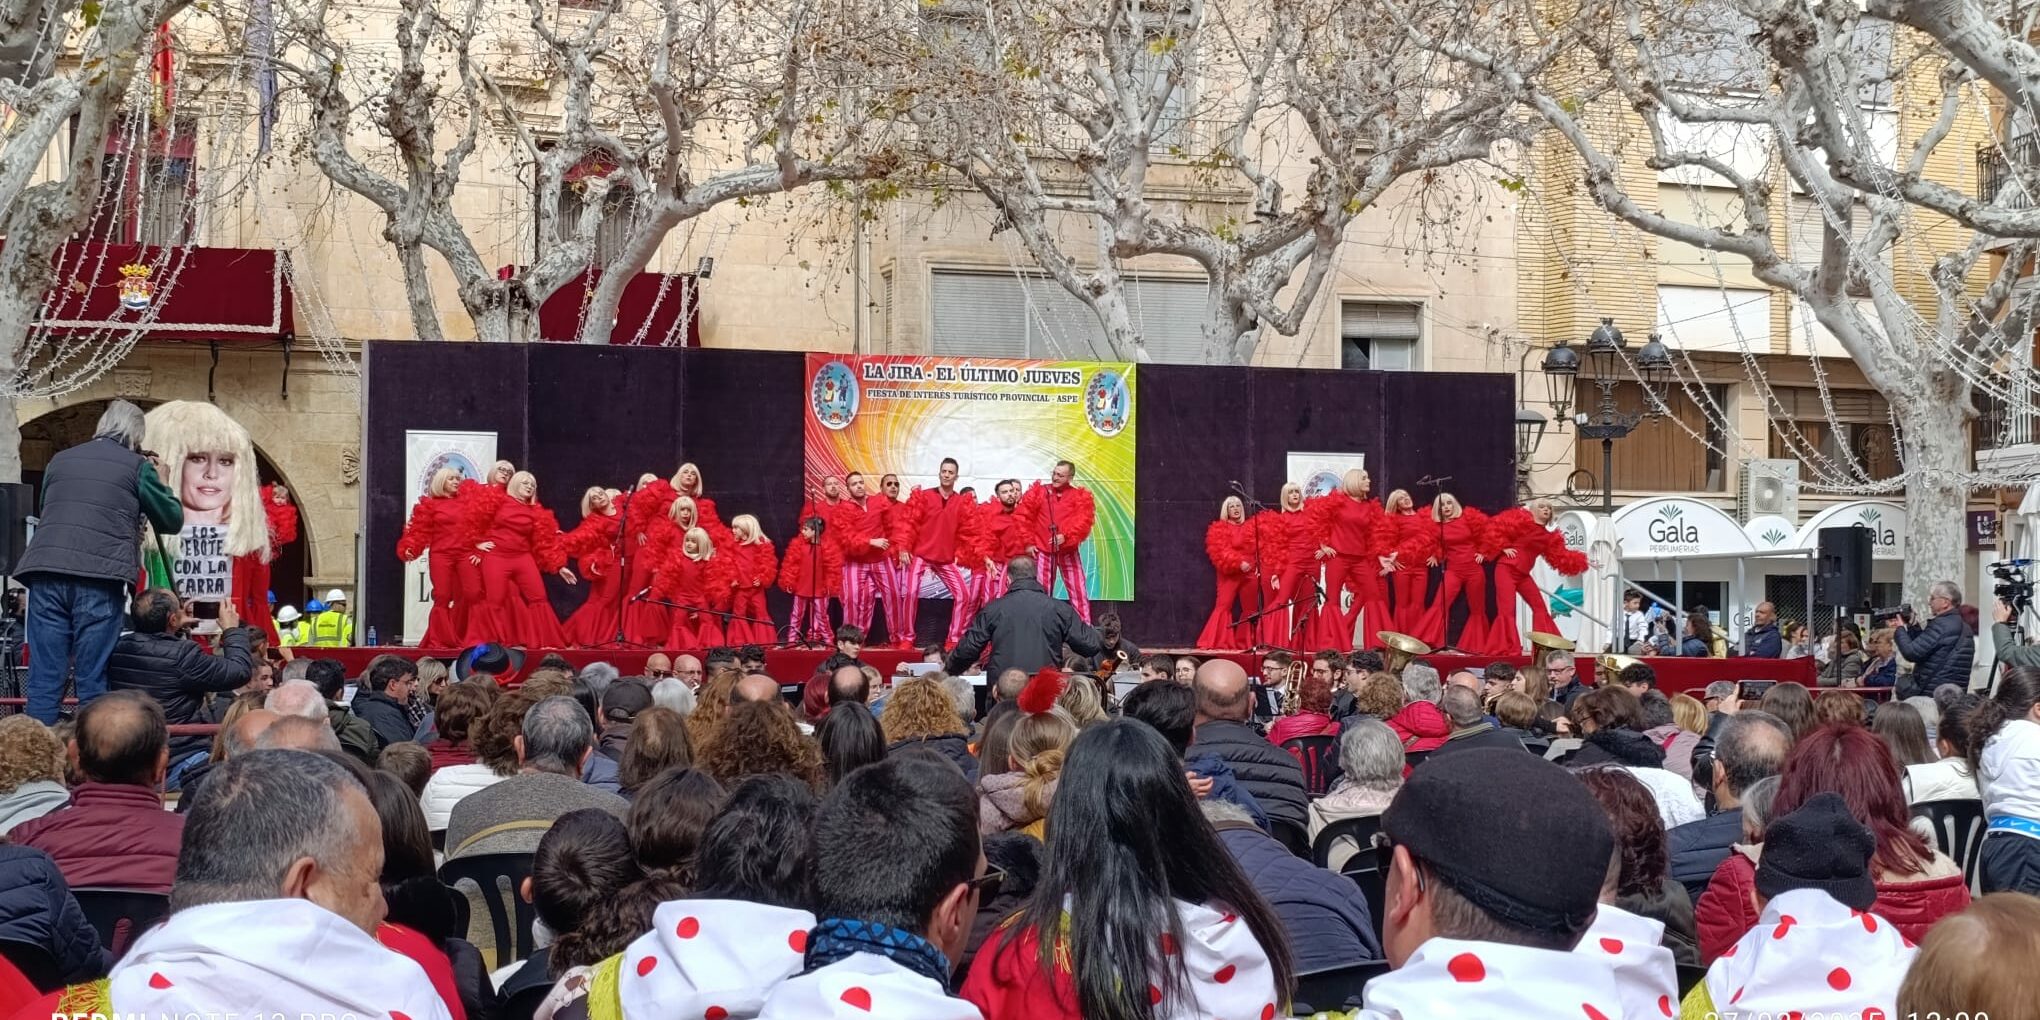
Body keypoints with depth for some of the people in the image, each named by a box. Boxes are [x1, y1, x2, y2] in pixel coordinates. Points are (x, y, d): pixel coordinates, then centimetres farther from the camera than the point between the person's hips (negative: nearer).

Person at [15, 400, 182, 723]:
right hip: (99, 578, -4)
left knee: (44, 677, 3)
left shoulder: (60, 460, 22)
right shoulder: (136, 465, 8)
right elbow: (172, 520, 13)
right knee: (93, 680, 0)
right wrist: (160, 483, 30)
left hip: (46, 571, 4)